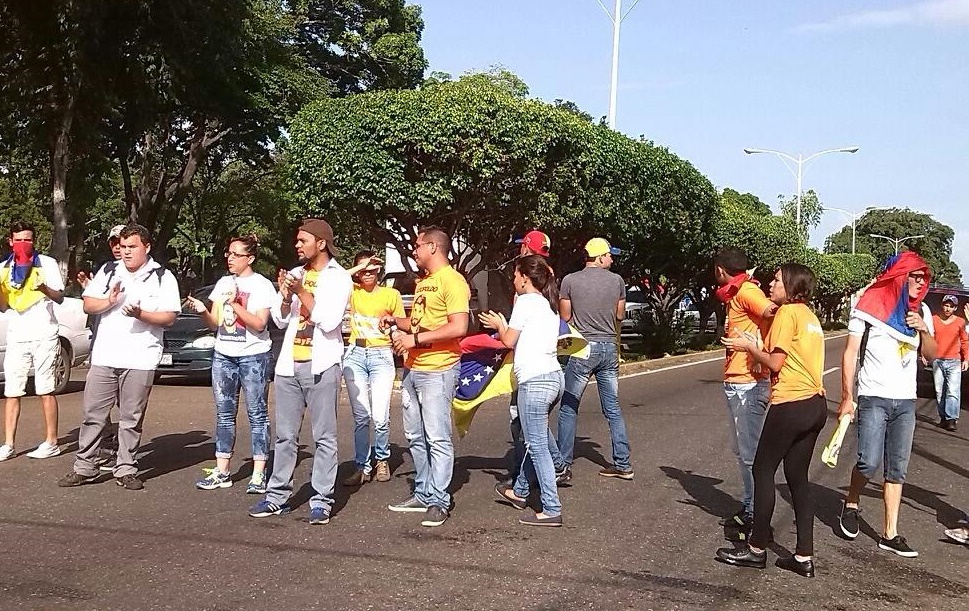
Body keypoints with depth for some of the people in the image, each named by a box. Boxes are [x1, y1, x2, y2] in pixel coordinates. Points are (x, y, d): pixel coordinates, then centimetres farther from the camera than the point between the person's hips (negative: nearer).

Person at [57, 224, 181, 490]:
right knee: (93, 413, 4)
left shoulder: (162, 278, 2)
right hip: (104, 356, 3)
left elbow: (169, 318, -4)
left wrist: (141, 314, -19)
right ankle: (84, 467, 13)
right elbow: (88, 305, 10)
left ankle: (126, 470, 12)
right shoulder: (108, 272, 12)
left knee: (131, 418, 3)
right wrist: (109, 301, -10)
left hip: (140, 359, -3)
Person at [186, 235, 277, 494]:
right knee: (224, 414, 7)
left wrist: (235, 305, -19)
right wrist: (201, 310, -8)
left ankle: (258, 474, -2)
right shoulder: (223, 283, 12)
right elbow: (214, 324, 12)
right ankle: (222, 472, 12)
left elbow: (259, 324, -10)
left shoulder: (262, 285, -3)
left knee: (257, 414, -3)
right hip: (223, 356, 6)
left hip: (253, 356, -6)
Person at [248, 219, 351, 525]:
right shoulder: (295, 274, 13)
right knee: (285, 435, 9)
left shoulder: (338, 277, -3)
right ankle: (278, 496, 16)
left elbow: (329, 321, -14)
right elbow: (280, 320, 13)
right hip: (289, 364, 6)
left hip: (321, 365, -5)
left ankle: (321, 501, 1)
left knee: (324, 437, -2)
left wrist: (301, 292, -12)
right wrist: (285, 296, -5)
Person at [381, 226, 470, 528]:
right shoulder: (423, 282, 18)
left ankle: (439, 501, -2)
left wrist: (414, 339, -19)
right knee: (415, 437, 13)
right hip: (413, 369, 10)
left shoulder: (452, 281, -12)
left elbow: (458, 327, -21)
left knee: (437, 438, -6)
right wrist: (396, 321, 8)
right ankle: (423, 493, 23)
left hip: (438, 371, -10)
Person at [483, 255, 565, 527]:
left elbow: (509, 340, -3)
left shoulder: (526, 301, -6)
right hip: (553, 376, 10)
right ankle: (520, 491, 35)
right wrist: (505, 327, 23)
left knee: (537, 445, -6)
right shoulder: (549, 305, 19)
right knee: (537, 440, 20)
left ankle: (552, 510, -6)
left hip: (535, 380, -9)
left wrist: (499, 325, 15)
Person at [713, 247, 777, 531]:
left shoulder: (746, 291, -14)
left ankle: (757, 518, 2)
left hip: (748, 385, -11)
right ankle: (749, 510, 29)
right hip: (735, 383, 11)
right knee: (741, 450, 19)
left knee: (750, 454, -5)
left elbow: (774, 314, -28)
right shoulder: (736, 293, 17)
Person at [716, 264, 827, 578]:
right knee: (798, 476, 11)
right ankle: (804, 557, 10)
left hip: (791, 404, -9)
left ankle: (757, 549, 8)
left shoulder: (787, 312, -9)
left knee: (763, 470, 3)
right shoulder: (809, 315, 17)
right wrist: (759, 347, 13)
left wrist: (748, 346, 1)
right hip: (815, 405, 9)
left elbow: (775, 363, -12)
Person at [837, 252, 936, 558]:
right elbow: (850, 354, -5)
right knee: (869, 462, -13)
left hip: (906, 401, 5)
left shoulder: (921, 311, 9)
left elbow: (931, 355, 13)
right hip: (874, 398, -5)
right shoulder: (871, 305, -6)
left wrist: (924, 329, -7)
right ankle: (851, 504, 16)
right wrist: (847, 398, -9)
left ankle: (890, 534, 11)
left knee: (897, 470, 6)